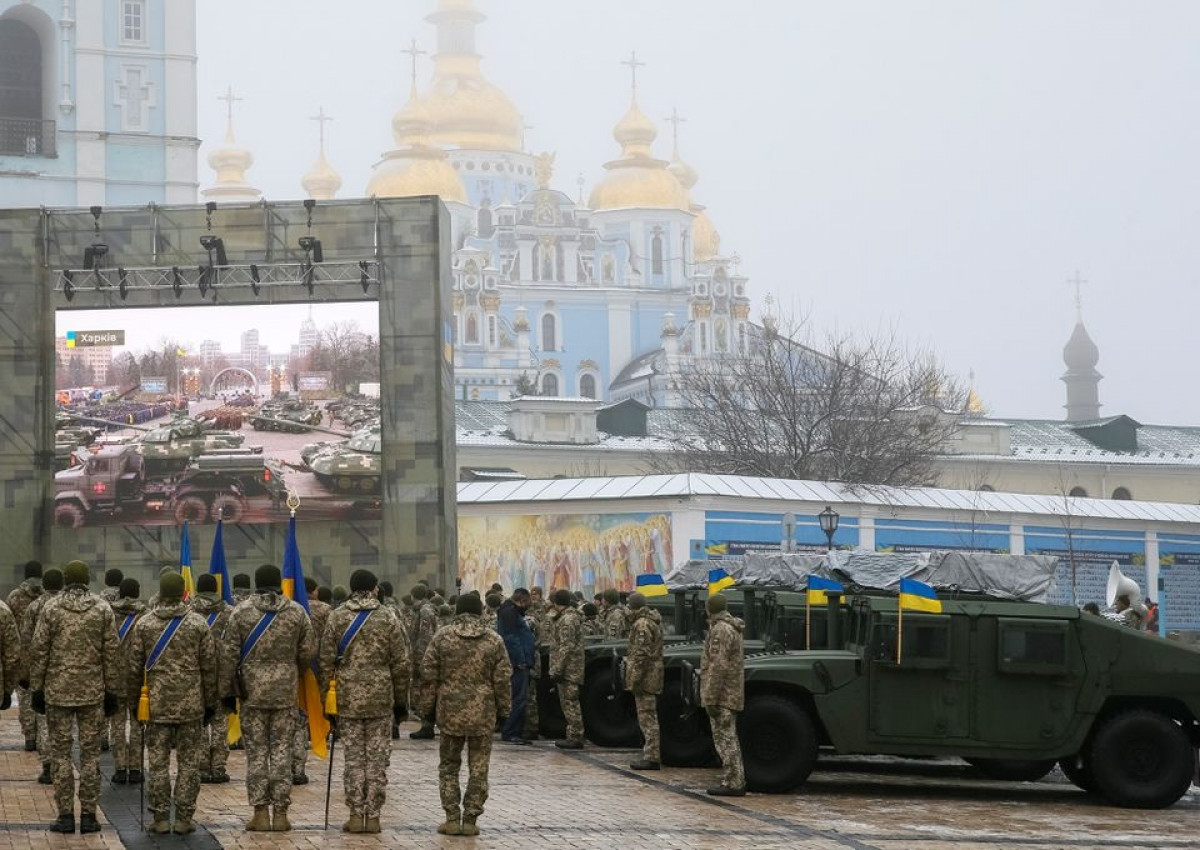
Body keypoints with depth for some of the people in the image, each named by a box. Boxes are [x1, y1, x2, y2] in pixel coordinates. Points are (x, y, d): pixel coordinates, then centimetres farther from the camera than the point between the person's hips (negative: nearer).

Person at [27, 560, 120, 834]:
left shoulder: (51, 610, -2)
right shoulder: (103, 610, 1)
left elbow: (38, 652, -2)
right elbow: (111, 653, 2)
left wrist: (36, 688, 6)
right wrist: (111, 690, 9)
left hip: (58, 692, -1)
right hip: (93, 692, 1)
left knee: (60, 753, 5)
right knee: (90, 753, 6)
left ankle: (65, 815, 3)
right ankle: (88, 815, 6)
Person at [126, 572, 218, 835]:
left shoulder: (144, 624, 0)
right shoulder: (198, 624, -1)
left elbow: (133, 667, 3)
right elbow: (209, 667, 1)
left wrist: (133, 702, 14)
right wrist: (210, 704, 10)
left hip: (157, 704, 1)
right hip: (191, 705, 0)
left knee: (158, 762, 6)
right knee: (188, 763, 5)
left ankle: (160, 818, 6)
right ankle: (184, 819, 5)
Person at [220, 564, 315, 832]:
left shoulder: (241, 612, -2)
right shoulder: (297, 612, 2)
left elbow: (228, 655, -1)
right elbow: (308, 652, 5)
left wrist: (227, 691, 6)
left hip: (252, 692, -1)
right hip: (286, 692, 1)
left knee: (256, 752, 4)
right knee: (282, 750, 4)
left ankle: (260, 812, 3)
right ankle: (280, 813, 4)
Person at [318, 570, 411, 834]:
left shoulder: (337, 619, 2)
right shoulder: (389, 619, 1)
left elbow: (326, 663, 2)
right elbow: (402, 664, 1)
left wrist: (327, 701, 9)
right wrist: (401, 701, 10)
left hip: (347, 698, 0)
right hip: (381, 699, 0)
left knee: (353, 758, 6)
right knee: (377, 758, 5)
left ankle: (355, 815, 5)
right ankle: (373, 816, 5)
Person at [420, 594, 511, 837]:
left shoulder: (442, 637, -1)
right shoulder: (493, 640, 0)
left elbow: (428, 675, -1)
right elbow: (502, 679, 1)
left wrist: (427, 707, 8)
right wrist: (503, 710, 10)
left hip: (451, 711, 0)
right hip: (483, 713, 0)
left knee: (449, 765, 12)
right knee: (478, 769, 6)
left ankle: (452, 819, 6)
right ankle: (470, 819, 5)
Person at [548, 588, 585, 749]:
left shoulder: (567, 620, -16)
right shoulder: (572, 616, 17)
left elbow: (566, 647, -21)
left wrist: (557, 670, -20)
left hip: (568, 669, -11)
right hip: (573, 669, 11)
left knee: (570, 702, -7)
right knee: (570, 702, 14)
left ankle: (575, 737, -5)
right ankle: (574, 736, 19)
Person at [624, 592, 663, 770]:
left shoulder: (642, 625, -16)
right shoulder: (654, 620, 15)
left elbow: (641, 655, -21)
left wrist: (634, 680, -20)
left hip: (645, 675, -10)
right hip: (653, 673, 10)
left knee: (647, 717, -8)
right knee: (650, 716, 15)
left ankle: (651, 757, -8)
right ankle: (651, 753, 21)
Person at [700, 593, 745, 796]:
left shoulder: (721, 630, -16)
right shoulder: (732, 629, 16)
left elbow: (719, 667, -22)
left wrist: (711, 699, -22)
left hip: (722, 695, -10)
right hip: (731, 694, 10)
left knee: (725, 738, -8)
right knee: (729, 738, 15)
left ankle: (733, 783, -8)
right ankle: (736, 781, 19)